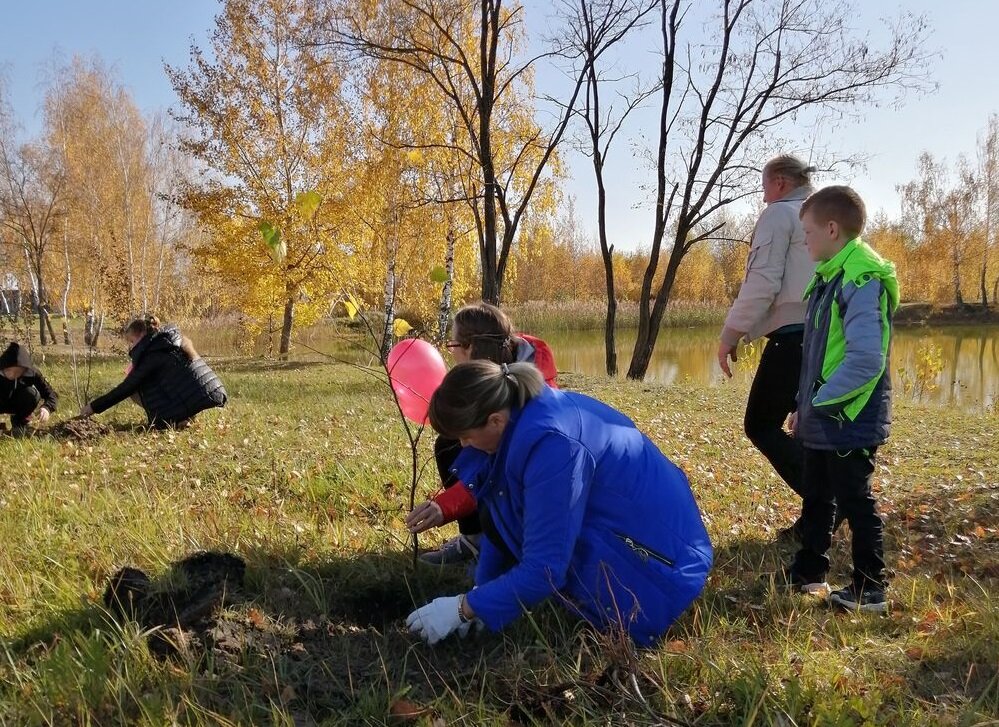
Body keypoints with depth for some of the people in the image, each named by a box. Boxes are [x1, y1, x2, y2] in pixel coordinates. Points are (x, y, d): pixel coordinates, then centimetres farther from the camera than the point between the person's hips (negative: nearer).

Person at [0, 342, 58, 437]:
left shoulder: (32, 373, -27)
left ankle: (19, 423, -7)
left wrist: (47, 407, -48)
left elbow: (51, 394, -26)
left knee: (32, 393, -31)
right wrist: (20, 412, -31)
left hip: (20, 404, 1)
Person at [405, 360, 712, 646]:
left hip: (659, 572, -9)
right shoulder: (529, 412, -1)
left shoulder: (552, 443, -29)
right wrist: (480, 593, 8)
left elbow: (544, 570, -25)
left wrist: (464, 608, -15)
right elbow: (498, 517, 8)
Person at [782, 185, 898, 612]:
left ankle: (869, 591, 17)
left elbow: (866, 359, -26)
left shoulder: (861, 279, -19)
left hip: (849, 421, -9)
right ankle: (808, 573, 31)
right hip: (821, 420, 9)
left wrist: (819, 402, -18)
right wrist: (804, 404, 13)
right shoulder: (829, 276, 11)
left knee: (854, 503, 3)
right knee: (817, 498, 18)